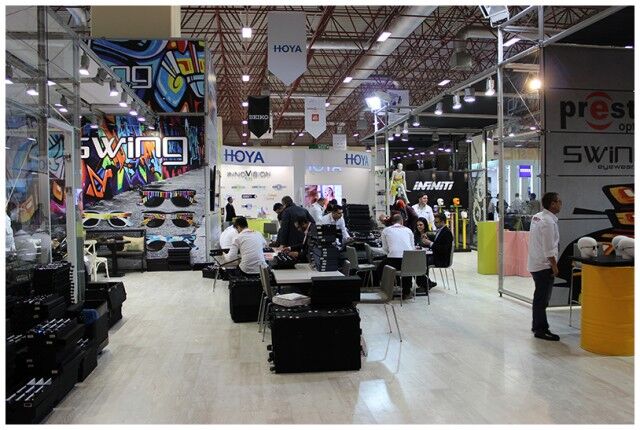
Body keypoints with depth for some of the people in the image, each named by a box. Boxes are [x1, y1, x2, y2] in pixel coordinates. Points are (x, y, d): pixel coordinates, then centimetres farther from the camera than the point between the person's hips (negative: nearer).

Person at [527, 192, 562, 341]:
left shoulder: (537, 217, 9)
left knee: (540, 297, 18)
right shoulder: (548, 222, -19)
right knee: (542, 298, -2)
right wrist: (554, 266, -11)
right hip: (544, 265, -10)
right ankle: (541, 329, 6)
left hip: (535, 263, 10)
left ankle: (537, 326, 29)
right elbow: (549, 248, -20)